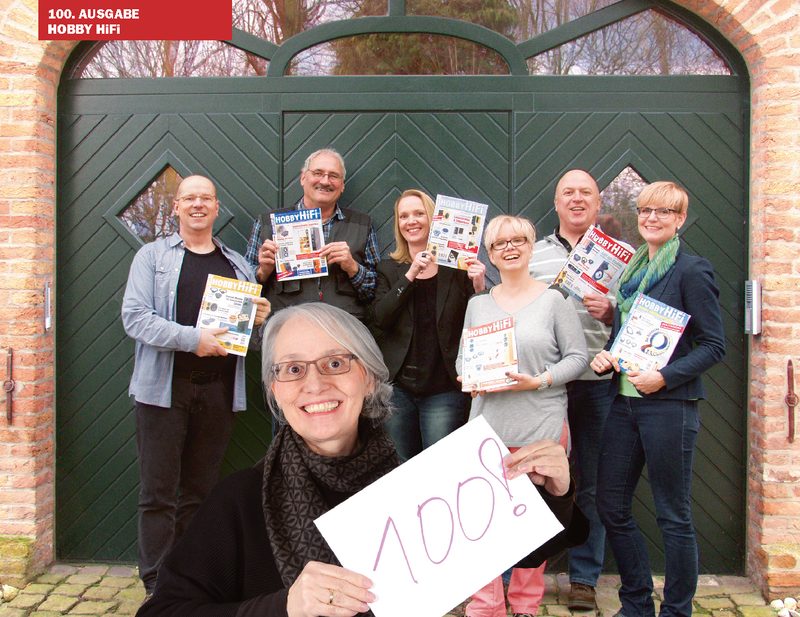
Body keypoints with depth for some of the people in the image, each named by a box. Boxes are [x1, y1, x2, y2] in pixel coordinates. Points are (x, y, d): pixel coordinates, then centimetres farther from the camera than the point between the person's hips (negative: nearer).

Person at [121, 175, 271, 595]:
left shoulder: (238, 265, 17)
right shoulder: (153, 255, 6)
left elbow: (254, 336, 20)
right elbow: (134, 317, -7)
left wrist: (261, 318, -3)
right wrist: (191, 338, -17)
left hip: (219, 391, 3)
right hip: (165, 388, -3)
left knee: (200, 492, 9)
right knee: (159, 492, -1)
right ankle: (158, 585, 9)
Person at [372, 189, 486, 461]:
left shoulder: (456, 267, 0)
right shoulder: (389, 269, 8)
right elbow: (380, 318, -8)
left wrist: (477, 287, -16)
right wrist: (410, 275, -15)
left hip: (444, 388, -2)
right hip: (397, 386, 2)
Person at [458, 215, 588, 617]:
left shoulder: (554, 300, 1)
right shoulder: (478, 304, 12)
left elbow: (577, 357, -1)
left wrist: (538, 381, -14)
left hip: (541, 425, -2)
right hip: (488, 422, 3)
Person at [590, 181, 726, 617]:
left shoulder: (692, 271, -7)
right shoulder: (631, 269, 13)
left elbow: (714, 345, -10)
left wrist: (664, 376, -20)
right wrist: (605, 357, 1)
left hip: (669, 405, -7)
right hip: (624, 401, 7)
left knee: (673, 516, 4)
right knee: (611, 507, 11)